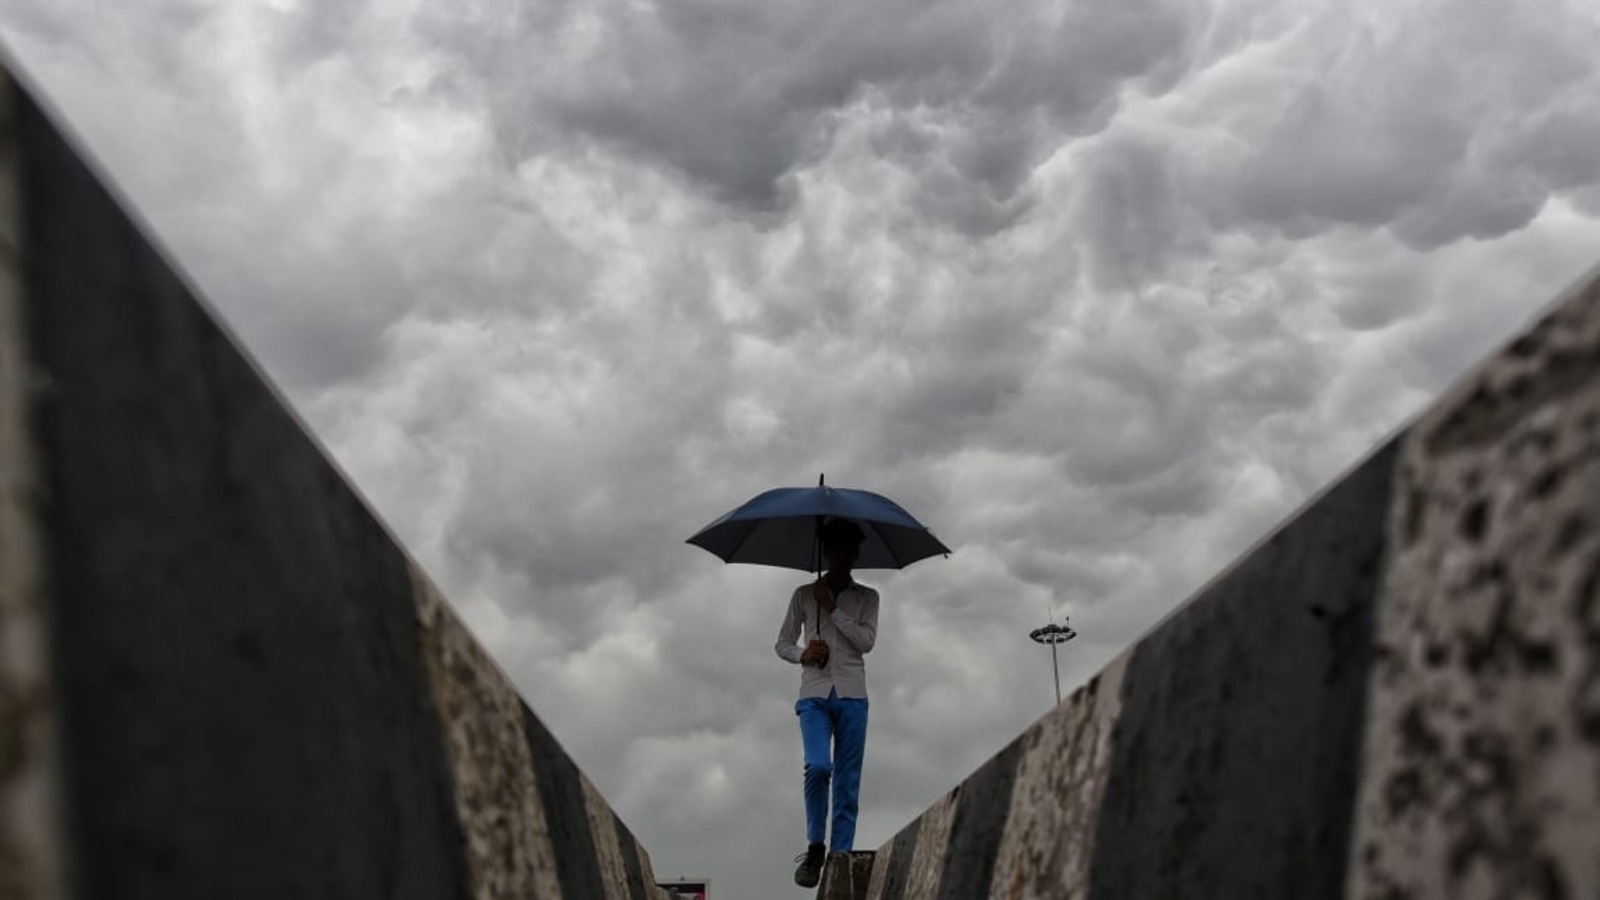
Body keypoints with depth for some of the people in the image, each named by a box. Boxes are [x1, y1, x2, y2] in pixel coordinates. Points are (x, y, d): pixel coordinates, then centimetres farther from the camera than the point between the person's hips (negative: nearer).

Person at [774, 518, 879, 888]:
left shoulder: (866, 598, 11)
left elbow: (866, 641, -4)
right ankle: (815, 847, -2)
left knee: (848, 779, -3)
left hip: (852, 695, 1)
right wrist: (802, 654, -7)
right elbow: (783, 642, 13)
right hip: (814, 694, -1)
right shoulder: (804, 595, 11)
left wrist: (832, 609, -8)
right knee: (818, 766, -20)